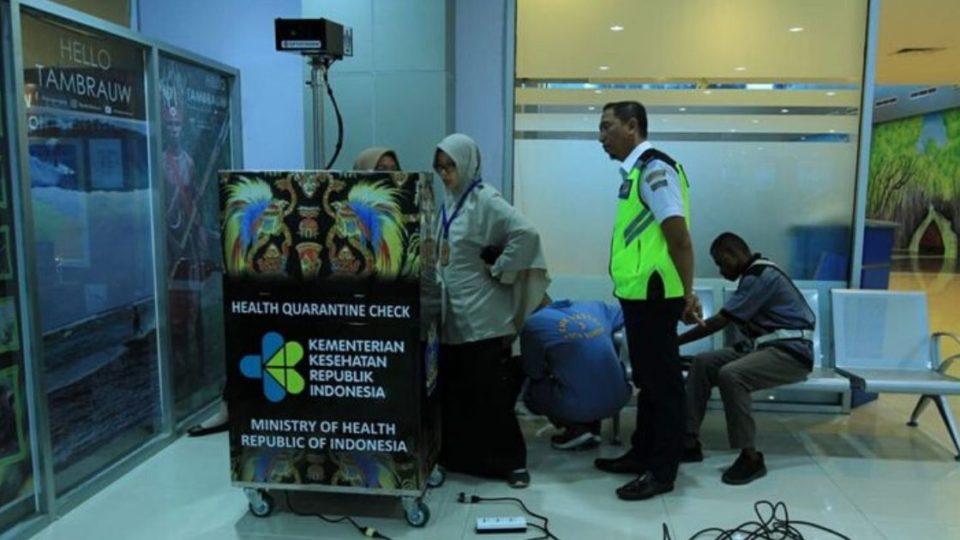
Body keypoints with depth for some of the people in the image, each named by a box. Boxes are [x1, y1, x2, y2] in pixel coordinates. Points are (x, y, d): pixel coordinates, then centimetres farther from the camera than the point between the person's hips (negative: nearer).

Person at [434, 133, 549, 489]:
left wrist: (499, 272, -18)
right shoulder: (448, 201, 13)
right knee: (453, 390, 14)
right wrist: (437, 281, 10)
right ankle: (457, 457, 28)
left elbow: (526, 234, -25)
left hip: (483, 317, -8)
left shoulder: (485, 200, -13)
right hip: (452, 316, 8)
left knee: (491, 393, -1)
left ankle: (512, 461, 13)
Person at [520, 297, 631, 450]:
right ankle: (593, 426, 21)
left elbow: (534, 374, 9)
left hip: (578, 406, -4)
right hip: (618, 399, 4)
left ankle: (576, 429, 5)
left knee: (531, 392, 24)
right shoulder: (594, 307, 12)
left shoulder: (534, 323, -1)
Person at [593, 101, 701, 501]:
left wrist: (687, 293, -19)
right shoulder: (634, 171, 14)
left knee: (663, 381, 1)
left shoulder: (654, 169, -14)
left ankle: (662, 470, 13)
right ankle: (642, 454, 31)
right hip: (637, 293, 10)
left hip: (653, 294, -10)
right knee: (647, 379, 18)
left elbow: (679, 236, -19)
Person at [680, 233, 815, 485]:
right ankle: (690, 442, -8)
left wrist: (676, 341, -10)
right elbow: (727, 320, 13)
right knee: (703, 363, -6)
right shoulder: (755, 274, 15)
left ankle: (751, 457, -20)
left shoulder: (760, 276, -16)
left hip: (791, 352, -10)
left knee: (730, 375, -31)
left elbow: (720, 321, -17)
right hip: (763, 347, 10)